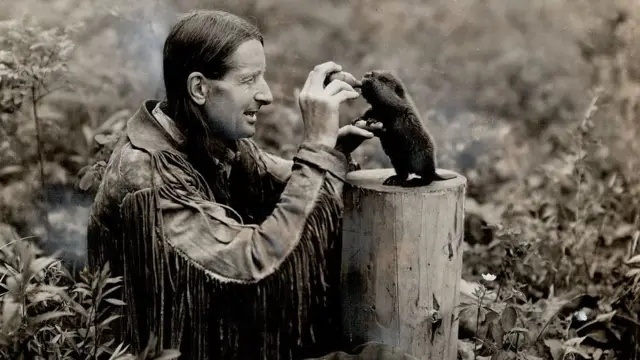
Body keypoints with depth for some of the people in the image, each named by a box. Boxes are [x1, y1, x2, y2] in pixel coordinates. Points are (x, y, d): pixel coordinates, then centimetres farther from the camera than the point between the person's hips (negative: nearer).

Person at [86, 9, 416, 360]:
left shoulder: (218, 140, -2)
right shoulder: (147, 177, -25)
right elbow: (257, 262, -30)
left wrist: (334, 145, -15)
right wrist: (318, 145, -28)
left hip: (229, 327, 7)